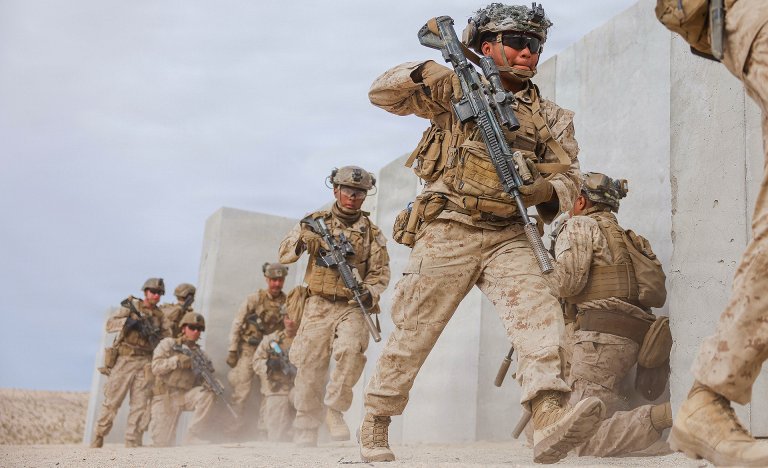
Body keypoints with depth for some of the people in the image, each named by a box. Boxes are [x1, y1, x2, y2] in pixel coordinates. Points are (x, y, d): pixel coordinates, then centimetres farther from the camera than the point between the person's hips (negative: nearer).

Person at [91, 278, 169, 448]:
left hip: (145, 363, 3)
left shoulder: (160, 316, 12)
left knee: (141, 405, -1)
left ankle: (133, 442, 4)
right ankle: (99, 436, 18)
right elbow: (110, 325, -7)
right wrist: (128, 321, -22)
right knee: (112, 401, 2)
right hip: (124, 359, -3)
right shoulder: (131, 306, 2)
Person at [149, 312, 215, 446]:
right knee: (163, 443, -9)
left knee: (206, 394, -28)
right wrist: (177, 360, -24)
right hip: (165, 397, -3)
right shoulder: (168, 344, -1)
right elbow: (156, 367, -12)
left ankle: (192, 435, -18)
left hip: (185, 396, 3)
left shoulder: (200, 354, 8)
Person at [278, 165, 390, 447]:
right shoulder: (316, 221, 7)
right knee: (310, 369, -1)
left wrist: (369, 293, -17)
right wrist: (302, 240, -20)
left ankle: (335, 409, -8)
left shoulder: (371, 233, 7)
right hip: (318, 307, 1)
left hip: (352, 307, 0)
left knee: (351, 350, -28)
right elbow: (284, 253, 1)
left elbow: (380, 273, 3)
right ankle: (305, 431, 14)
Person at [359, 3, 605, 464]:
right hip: (447, 231, -2)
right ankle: (375, 425, 17)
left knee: (539, 307, -22)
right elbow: (383, 92, 6)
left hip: (508, 238, 3)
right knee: (412, 334, 1)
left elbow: (569, 177, 9)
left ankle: (550, 421, -33)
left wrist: (545, 190, -15)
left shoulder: (552, 116, 16)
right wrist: (427, 73, -13)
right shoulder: (458, 90, 8)